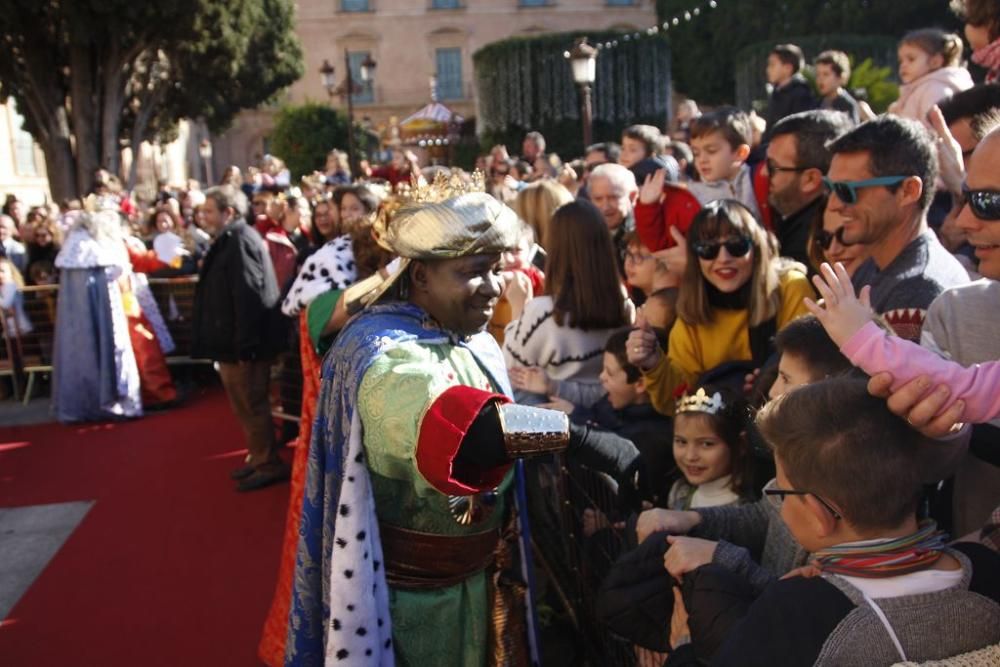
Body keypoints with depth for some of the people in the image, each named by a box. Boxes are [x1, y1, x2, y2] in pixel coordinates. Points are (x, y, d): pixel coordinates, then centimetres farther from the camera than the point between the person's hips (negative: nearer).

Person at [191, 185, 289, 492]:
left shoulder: (240, 241, -18)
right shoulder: (230, 240, 14)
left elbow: (248, 296, -25)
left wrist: (245, 346, -26)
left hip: (242, 344, -10)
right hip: (231, 342, 10)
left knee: (252, 405, 0)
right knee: (245, 406, 18)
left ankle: (270, 464, 11)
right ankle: (259, 458, 29)